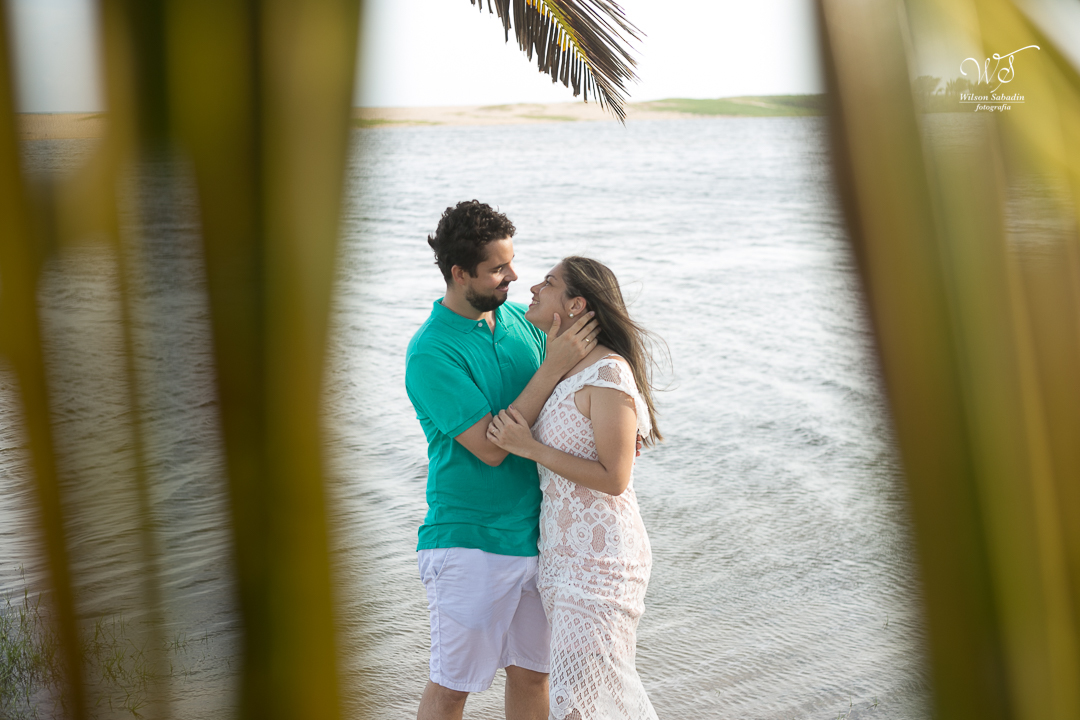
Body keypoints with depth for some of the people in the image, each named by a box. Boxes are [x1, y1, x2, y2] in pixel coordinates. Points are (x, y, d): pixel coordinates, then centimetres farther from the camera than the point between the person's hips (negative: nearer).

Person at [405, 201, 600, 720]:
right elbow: (491, 446, -22)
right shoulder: (430, 355, -16)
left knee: (531, 672, 15)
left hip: (535, 535, 6)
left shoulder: (519, 319, 4)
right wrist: (554, 366, -22)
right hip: (470, 543, -6)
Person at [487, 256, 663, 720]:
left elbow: (613, 478, -19)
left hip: (599, 561, -9)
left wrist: (529, 448, -19)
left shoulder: (608, 374, -18)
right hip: (564, 555, 9)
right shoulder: (564, 369, 10)